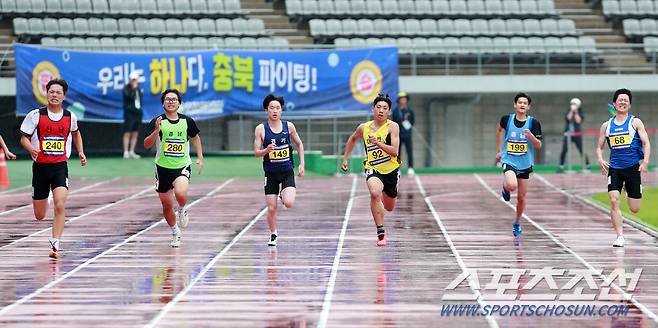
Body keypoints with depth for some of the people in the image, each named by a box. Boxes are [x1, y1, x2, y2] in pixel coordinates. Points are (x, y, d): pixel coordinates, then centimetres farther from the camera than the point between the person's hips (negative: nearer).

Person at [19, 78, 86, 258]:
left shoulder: (70, 117, 4)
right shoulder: (35, 115, -4)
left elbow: (75, 133, 26)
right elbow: (24, 137, -1)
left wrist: (80, 152, 14)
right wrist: (31, 149, -22)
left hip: (60, 166, 0)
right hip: (40, 167, 0)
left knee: (60, 205, -22)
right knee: (39, 216, 9)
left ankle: (55, 243, -17)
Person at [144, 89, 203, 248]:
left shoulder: (187, 121, 0)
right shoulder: (158, 121, -6)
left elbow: (195, 137, 19)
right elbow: (147, 145, -12)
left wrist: (200, 157, 12)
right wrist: (156, 131, -27)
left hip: (182, 166, -1)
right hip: (163, 167, 1)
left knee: (180, 194, -30)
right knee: (167, 205, 9)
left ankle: (182, 211, 5)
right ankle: (176, 233, 33)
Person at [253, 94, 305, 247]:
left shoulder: (288, 126, -2)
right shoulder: (261, 129, -6)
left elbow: (299, 144, 13)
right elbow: (257, 153, -3)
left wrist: (302, 164, 6)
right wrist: (267, 150, -24)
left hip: (287, 172, 0)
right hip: (270, 173, 0)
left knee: (289, 204, -19)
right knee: (271, 208, 0)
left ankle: (285, 195, 17)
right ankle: (273, 234, 25)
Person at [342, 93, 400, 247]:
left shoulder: (392, 127, -12)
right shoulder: (364, 128, -2)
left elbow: (394, 151, -22)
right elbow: (352, 139, 22)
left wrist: (378, 143, -32)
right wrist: (345, 158, 22)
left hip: (391, 170, 0)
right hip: (373, 169, 0)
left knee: (389, 207, 18)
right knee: (375, 193, -33)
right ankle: (381, 232, -26)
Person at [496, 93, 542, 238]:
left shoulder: (533, 122, -7)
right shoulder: (507, 119, -5)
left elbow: (538, 146, -8)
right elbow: (499, 130, 18)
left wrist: (530, 136, -27)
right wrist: (498, 151, 18)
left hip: (525, 164, 2)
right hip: (509, 160, -2)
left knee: (521, 197, 9)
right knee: (512, 185, -31)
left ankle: (517, 223, 32)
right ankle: (505, 187, 7)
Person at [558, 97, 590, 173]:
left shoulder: (581, 114, 4)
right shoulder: (568, 112, 9)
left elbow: (578, 121, -13)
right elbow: (568, 118, -11)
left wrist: (576, 113, -10)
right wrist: (571, 111, -12)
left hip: (577, 134, -2)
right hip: (568, 133, 2)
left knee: (581, 150, -5)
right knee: (564, 150, -8)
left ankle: (587, 166, 6)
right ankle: (561, 167, -4)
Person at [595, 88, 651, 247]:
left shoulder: (635, 122, 1)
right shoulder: (606, 126, 8)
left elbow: (646, 143, -4)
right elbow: (599, 147, 13)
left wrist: (645, 161, -19)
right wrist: (600, 160, -7)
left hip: (633, 168, -1)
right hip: (614, 168, 1)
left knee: (634, 209, 4)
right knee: (614, 201, -17)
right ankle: (620, 236, -11)